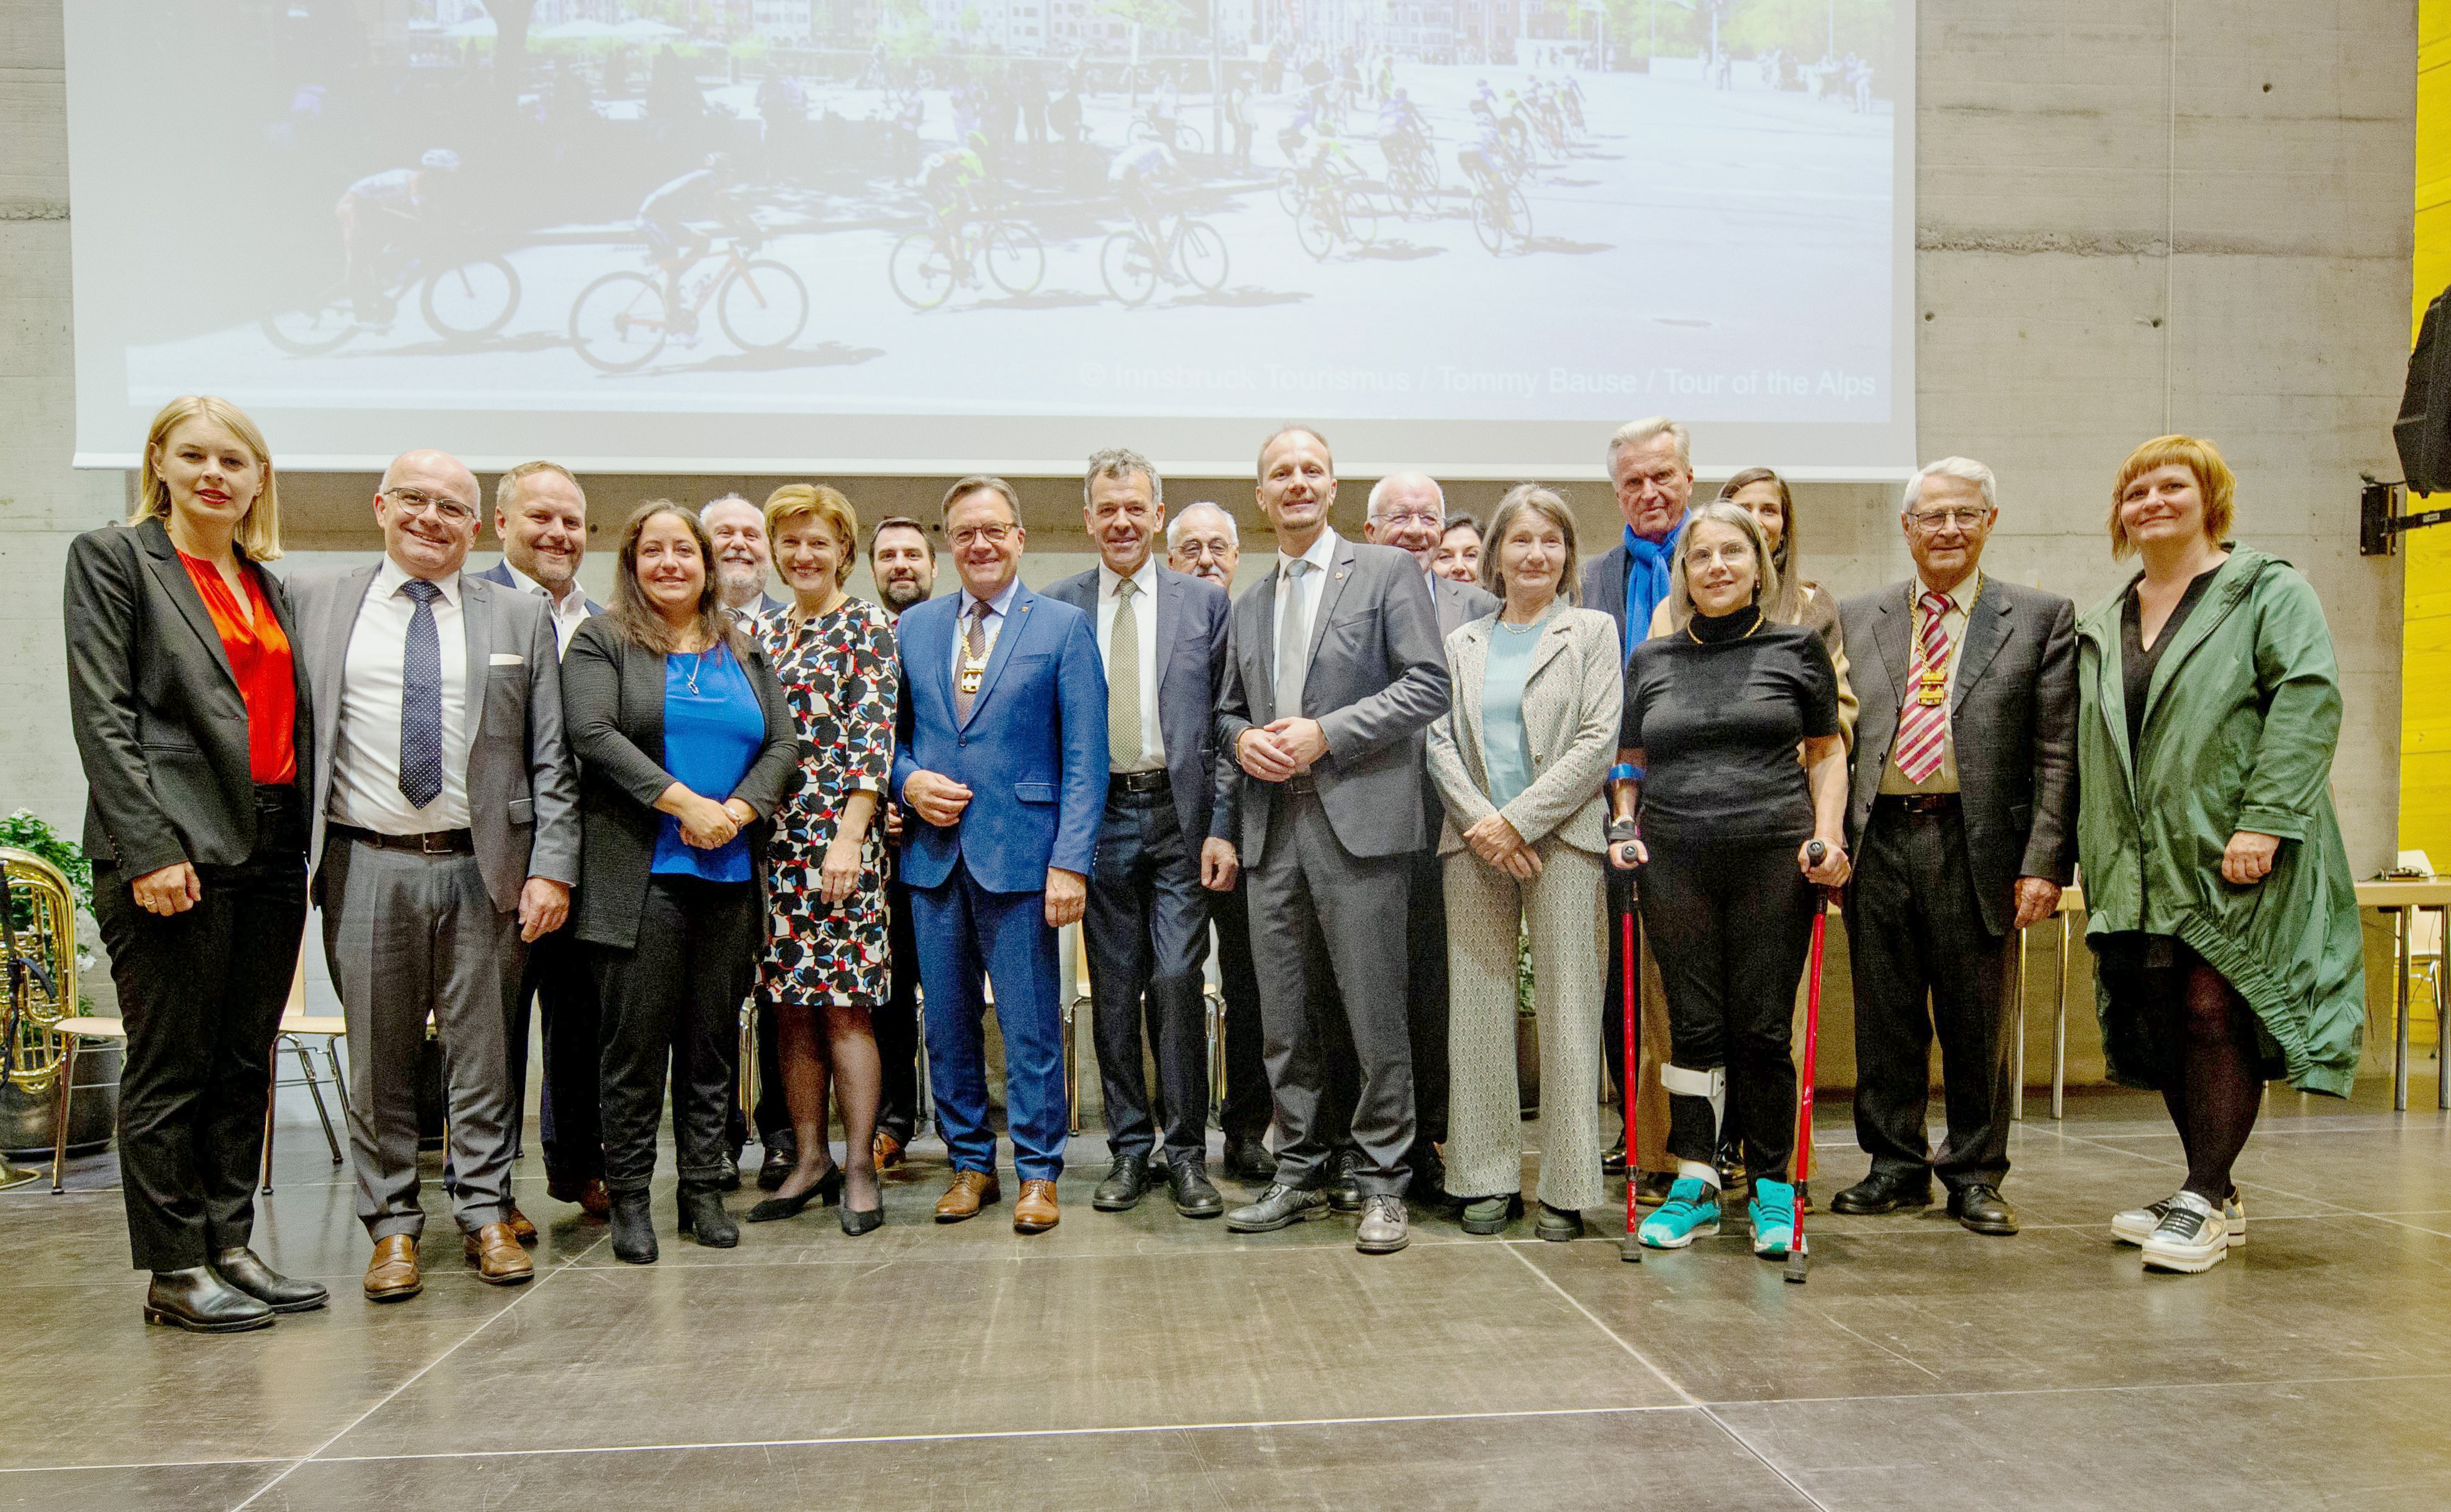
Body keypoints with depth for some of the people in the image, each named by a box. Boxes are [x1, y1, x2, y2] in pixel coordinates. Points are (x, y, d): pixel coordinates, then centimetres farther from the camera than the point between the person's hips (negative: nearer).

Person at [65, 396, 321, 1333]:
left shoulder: (268, 583, 17)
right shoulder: (111, 558, 0)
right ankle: (174, 1272, 10)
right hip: (175, 848, -6)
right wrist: (150, 849, -17)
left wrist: (313, 842, 9)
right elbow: (103, 715, -9)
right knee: (171, 1067, 1)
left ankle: (230, 1246, 20)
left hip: (272, 849, 6)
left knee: (244, 1062, 11)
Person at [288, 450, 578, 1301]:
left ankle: (486, 1215, 19)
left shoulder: (521, 618, 8)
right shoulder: (313, 602, 8)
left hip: (484, 868, 0)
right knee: (380, 1060, 6)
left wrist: (552, 867, -4)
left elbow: (551, 759, 5)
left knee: (483, 1056, 6)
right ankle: (392, 1227, 19)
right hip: (366, 869, 0)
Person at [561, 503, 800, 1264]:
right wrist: (683, 802, -16)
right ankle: (629, 1198, 10)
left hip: (731, 874, 4)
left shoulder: (744, 649, 17)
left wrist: (739, 810, -8)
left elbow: (783, 743, 10)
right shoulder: (601, 641, 5)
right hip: (641, 876, -4)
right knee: (637, 1042, -1)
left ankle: (704, 1191, 18)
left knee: (713, 1043, 8)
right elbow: (593, 733, -10)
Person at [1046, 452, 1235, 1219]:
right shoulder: (1058, 606, 7)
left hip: (1180, 815, -1)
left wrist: (1223, 829, -5)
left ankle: (1186, 1153, 8)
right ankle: (1129, 1148, 19)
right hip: (1099, 817, 2)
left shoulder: (1205, 602, 5)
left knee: (1177, 978, -6)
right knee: (1114, 989, 7)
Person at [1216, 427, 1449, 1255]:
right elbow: (1227, 709, 24)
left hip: (1358, 820, -5)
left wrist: (1324, 734, -14)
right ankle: (1297, 1174, 22)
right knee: (1286, 1017, 10)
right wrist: (1242, 738, 0)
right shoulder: (1250, 605, 20)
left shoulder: (1387, 570, 2)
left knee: (1375, 1016, -2)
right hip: (1272, 826, 6)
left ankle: (1382, 1185, 10)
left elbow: (1428, 685, -7)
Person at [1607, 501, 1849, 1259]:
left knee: (1762, 1027, 0)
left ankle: (1772, 1187, 14)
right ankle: (1695, 1183, 15)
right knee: (1693, 1025, 5)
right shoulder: (1651, 659, 13)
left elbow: (1827, 751, 9)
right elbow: (1629, 762, 19)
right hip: (1675, 863, 2)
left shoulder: (1797, 648, 8)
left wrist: (1828, 836, -4)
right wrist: (1623, 827, 3)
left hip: (1773, 857, -2)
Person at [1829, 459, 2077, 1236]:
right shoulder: (1858, 618, 12)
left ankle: (1975, 1174, 22)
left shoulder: (2042, 617, 5)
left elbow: (2058, 754, -1)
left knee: (1978, 1024, 6)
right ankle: (1896, 1165, 24)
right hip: (1879, 842, 2)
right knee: (1885, 1019, 9)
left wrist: (2044, 861, -9)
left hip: (1978, 846, -2)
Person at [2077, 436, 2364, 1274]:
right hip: (2141, 872, 6)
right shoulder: (2103, 625, 18)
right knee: (2162, 1028, 7)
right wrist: (2091, 861, 12)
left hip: (2234, 862, -6)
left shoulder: (2271, 593, 0)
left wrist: (2263, 823, -20)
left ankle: (2204, 1203, 0)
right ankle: (2214, 1196, 20)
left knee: (2217, 1015, -9)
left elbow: (2310, 703, -11)